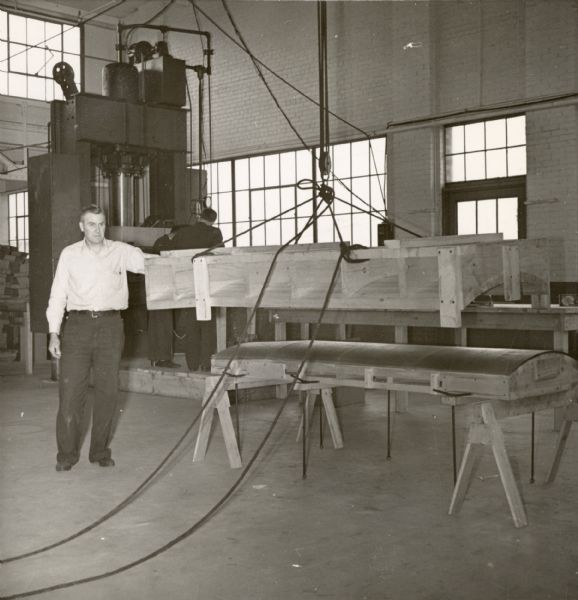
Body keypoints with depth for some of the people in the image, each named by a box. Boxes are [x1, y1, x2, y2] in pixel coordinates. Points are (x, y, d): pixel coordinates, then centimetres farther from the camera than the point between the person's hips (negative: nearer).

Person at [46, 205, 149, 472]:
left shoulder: (120, 251, 6)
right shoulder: (69, 254, 8)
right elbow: (58, 294, 8)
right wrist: (53, 333, 1)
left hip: (110, 325, 0)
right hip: (78, 324, 0)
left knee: (107, 390, 4)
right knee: (70, 390, -3)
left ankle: (101, 450, 16)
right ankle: (67, 454, 7)